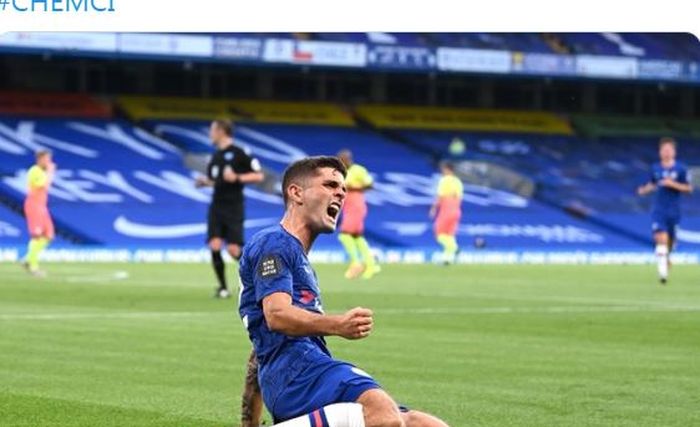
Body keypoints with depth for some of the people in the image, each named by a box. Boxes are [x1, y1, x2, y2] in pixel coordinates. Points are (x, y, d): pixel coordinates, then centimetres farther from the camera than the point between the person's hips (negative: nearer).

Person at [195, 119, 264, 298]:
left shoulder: (238, 153, -8)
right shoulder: (216, 156, 13)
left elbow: (259, 175, -9)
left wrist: (237, 178, -20)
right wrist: (205, 182, 6)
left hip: (233, 208, -6)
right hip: (216, 207, 6)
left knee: (234, 250, -9)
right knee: (214, 246, -9)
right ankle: (223, 287, 2)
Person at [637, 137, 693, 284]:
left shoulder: (681, 169, -4)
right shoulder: (655, 168, 4)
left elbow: (689, 188, -2)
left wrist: (674, 184, -17)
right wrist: (645, 190, -3)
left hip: (674, 211, 0)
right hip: (658, 210, 0)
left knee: (670, 241, 10)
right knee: (661, 239, -16)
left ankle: (667, 256, 45)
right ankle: (663, 272, -19)